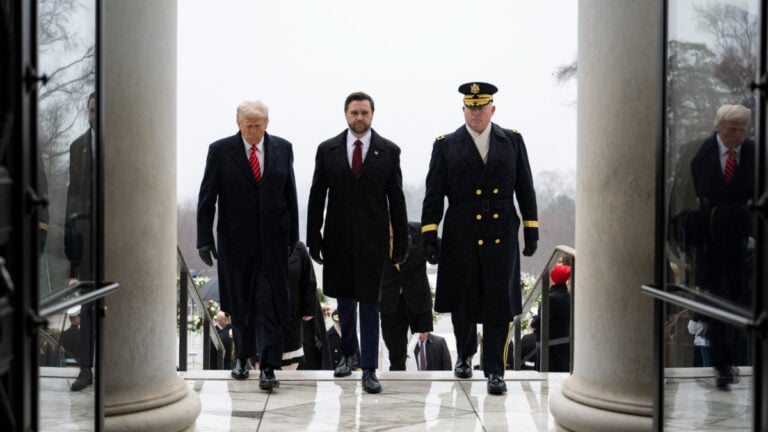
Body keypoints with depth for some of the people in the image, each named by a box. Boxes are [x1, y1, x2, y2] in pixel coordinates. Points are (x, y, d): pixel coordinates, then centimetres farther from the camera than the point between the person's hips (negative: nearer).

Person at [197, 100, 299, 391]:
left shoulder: (282, 149, 4)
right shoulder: (220, 151, -2)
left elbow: (290, 195, 8)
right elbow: (207, 198, -1)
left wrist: (293, 236, 8)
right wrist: (204, 238, -6)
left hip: (273, 239, 0)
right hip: (235, 239, 0)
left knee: (270, 304, -5)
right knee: (239, 302, 11)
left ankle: (268, 369, -4)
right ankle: (242, 356, 30)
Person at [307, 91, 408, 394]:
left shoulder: (389, 151, 0)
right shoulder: (327, 150, 4)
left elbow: (396, 199, 1)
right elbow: (317, 196, 5)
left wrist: (401, 242, -1)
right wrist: (314, 238, 1)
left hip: (372, 239, -2)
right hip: (338, 238, 2)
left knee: (369, 303, -1)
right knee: (344, 299, 14)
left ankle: (369, 369, 5)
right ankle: (349, 354, 32)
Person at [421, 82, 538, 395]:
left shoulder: (513, 141, 7)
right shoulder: (446, 146, 3)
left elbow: (525, 188, 9)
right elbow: (434, 194, 0)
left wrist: (531, 228, 5)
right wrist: (429, 235, -6)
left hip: (501, 236, 0)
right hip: (461, 237, 0)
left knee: (499, 304, -1)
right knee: (463, 303, 11)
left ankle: (494, 370, 8)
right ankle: (465, 355, 35)